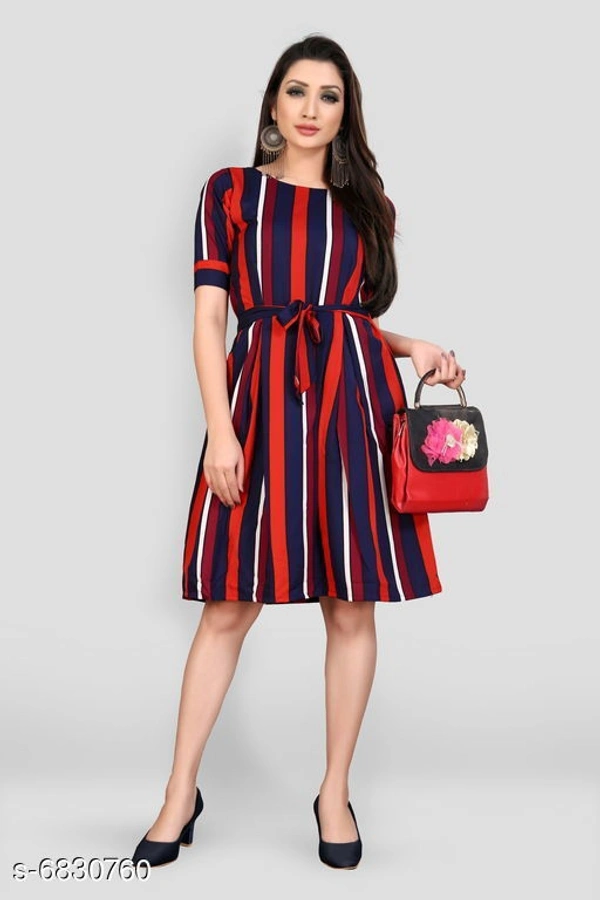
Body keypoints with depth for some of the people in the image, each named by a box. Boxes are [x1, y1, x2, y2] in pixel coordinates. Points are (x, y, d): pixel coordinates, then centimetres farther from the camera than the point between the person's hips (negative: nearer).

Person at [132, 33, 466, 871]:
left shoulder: (367, 205, 15)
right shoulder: (230, 190, 7)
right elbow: (209, 317, 0)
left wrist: (416, 349, 1)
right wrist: (220, 427, -10)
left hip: (353, 399, 2)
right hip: (260, 399, -2)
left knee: (352, 606, 4)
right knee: (229, 605, 2)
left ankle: (336, 792, 20)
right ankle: (180, 794, 17)